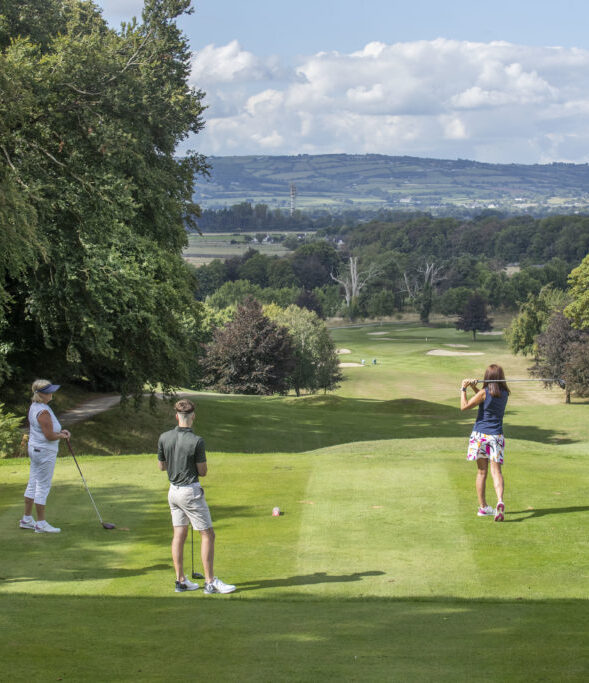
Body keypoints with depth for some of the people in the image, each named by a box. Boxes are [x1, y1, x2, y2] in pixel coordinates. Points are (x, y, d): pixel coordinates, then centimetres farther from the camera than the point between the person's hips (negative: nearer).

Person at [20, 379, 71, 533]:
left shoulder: (33, 407, 8)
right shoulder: (43, 412, -23)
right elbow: (50, 436, -23)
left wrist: (60, 431, 7)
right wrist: (63, 435, -4)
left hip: (34, 449, 10)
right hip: (45, 452, -10)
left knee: (33, 484, 16)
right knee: (43, 486, -2)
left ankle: (27, 519, 24)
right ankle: (41, 523, 5)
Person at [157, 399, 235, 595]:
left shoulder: (164, 438, -3)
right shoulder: (196, 441, -19)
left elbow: (161, 466, 8)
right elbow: (203, 471, -11)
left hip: (173, 490, 7)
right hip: (191, 491, -7)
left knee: (179, 534, 12)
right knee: (207, 535, 0)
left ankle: (181, 580, 15)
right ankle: (210, 582, -1)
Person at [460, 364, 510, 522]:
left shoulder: (484, 392, -10)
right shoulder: (505, 394, 4)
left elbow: (464, 406, -9)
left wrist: (463, 389, 1)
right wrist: (473, 387, 9)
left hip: (480, 434, -2)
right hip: (496, 435, 2)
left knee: (481, 472, 10)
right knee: (496, 471, -4)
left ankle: (483, 507, 16)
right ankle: (500, 501, -27)